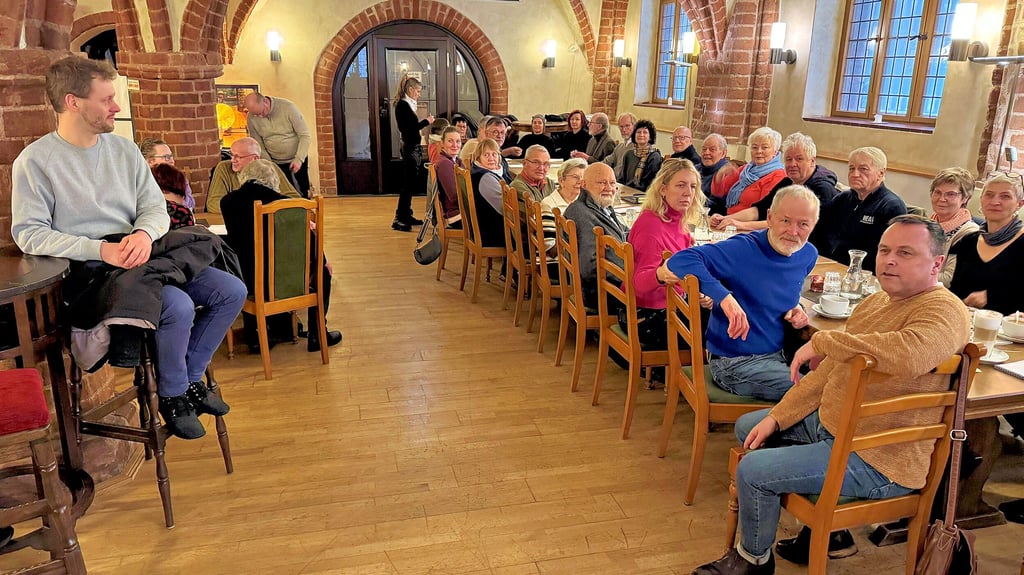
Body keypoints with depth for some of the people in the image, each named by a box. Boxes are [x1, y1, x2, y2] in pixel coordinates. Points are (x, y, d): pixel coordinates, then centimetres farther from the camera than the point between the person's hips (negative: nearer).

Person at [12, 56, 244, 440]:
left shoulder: (123, 149, 11)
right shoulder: (35, 160, -6)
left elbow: (155, 206, 7)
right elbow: (28, 234, -11)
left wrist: (145, 234, -17)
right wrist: (100, 249, -23)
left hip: (140, 254, 6)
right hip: (89, 270, -6)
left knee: (231, 291, -9)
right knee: (178, 307, -30)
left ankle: (189, 378, 5)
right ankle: (172, 395, -3)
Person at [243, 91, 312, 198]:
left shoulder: (287, 107, -18)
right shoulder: (251, 119, -10)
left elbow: (305, 135, -15)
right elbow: (259, 146, -1)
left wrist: (299, 159, -22)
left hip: (298, 160, -1)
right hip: (276, 164, 2)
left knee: (303, 192, 3)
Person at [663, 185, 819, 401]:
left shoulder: (808, 255, 3)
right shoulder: (742, 250, -21)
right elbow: (680, 260, -33)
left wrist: (796, 308, 1)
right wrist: (724, 296, -43)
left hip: (778, 354, 8)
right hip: (735, 363, -8)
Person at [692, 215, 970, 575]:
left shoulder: (944, 311, -20)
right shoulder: (874, 303, 8)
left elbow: (908, 354, -45)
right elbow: (827, 372, 11)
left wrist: (823, 341, -32)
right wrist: (776, 418, 6)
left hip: (877, 460, -10)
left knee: (752, 471, -17)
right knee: (748, 426, 20)